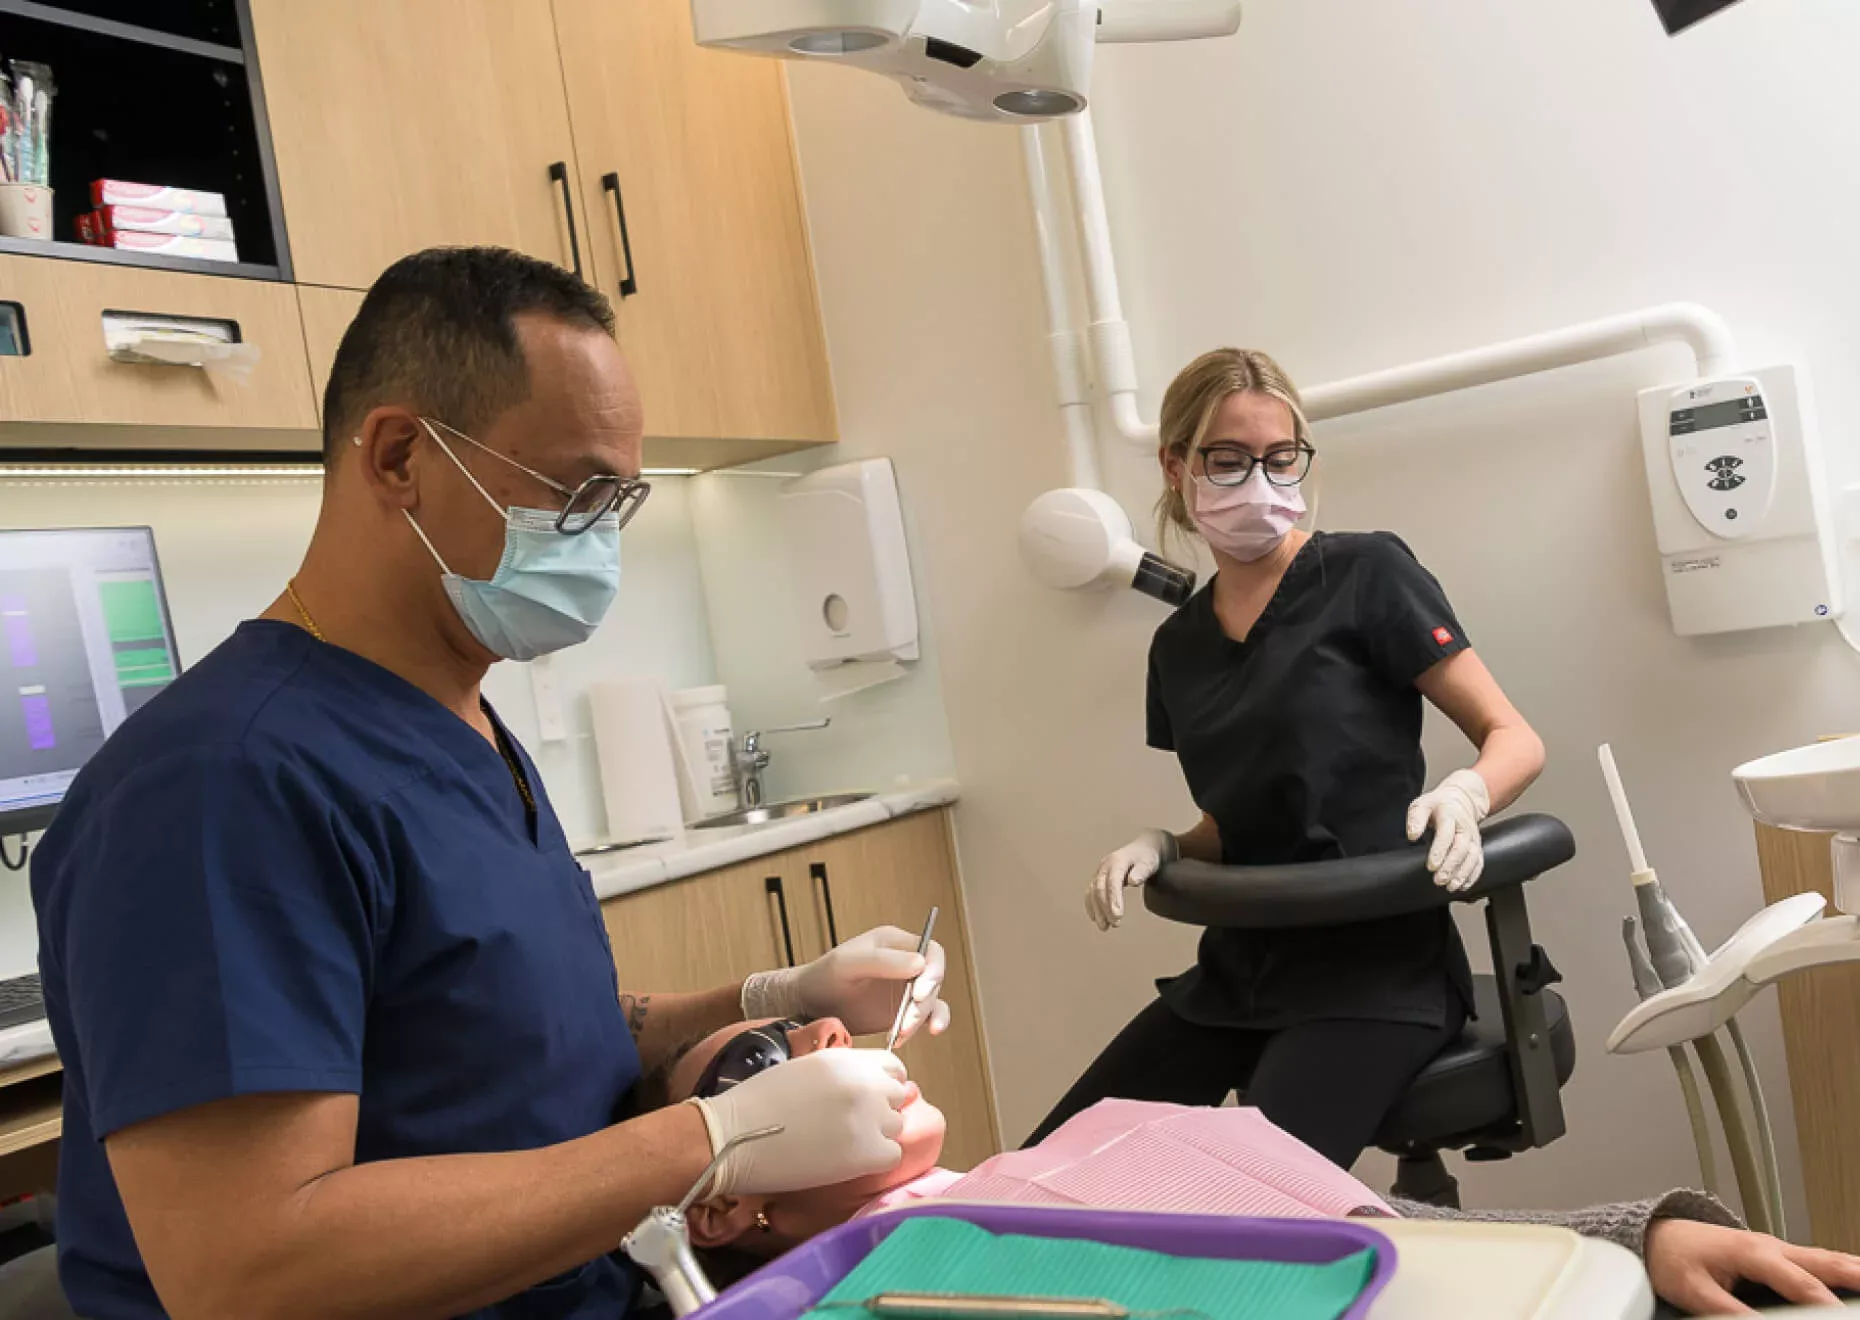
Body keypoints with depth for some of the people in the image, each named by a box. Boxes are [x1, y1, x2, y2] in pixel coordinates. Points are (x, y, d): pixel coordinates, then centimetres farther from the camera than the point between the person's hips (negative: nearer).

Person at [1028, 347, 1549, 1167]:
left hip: (1375, 961, -5)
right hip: (1243, 962, 6)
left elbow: (1516, 741, -6)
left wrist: (1463, 796, -27)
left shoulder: (1367, 575, -5)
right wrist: (1163, 849, -2)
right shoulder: (1179, 646, 10)